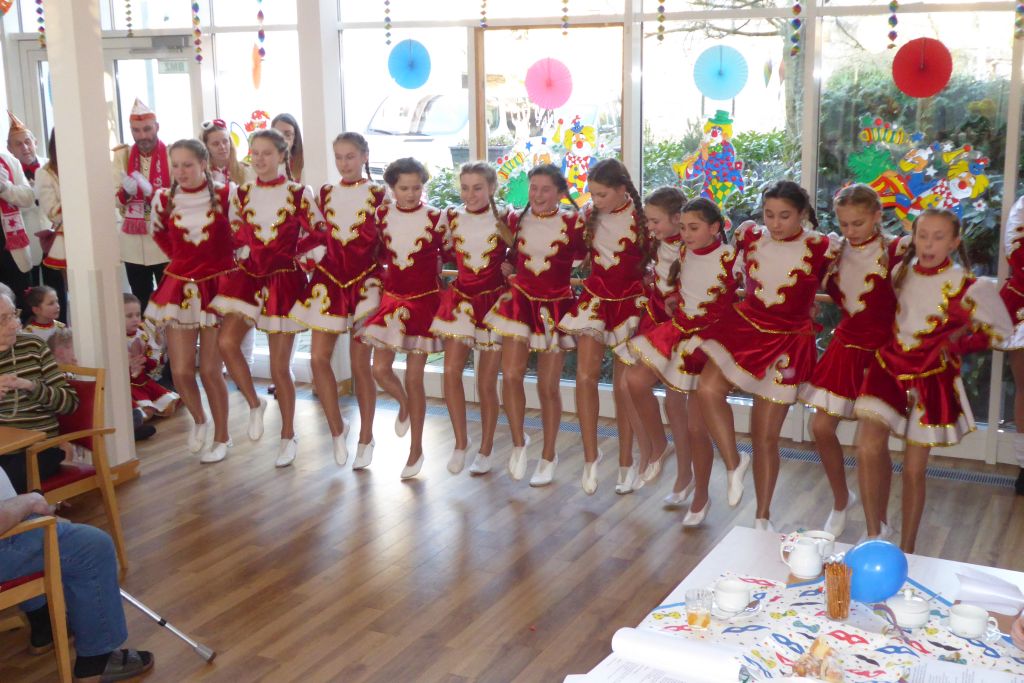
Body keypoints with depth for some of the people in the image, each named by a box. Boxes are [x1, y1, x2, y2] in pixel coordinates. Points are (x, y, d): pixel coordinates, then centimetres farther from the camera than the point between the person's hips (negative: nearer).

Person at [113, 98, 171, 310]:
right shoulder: (122, 156, 7)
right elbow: (114, 200, 3)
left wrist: (151, 191, -25)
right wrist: (126, 192, -18)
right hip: (133, 242, 3)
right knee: (140, 301, 10)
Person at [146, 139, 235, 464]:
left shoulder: (225, 196, -9)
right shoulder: (164, 199, -1)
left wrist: (223, 260, 1)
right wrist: (184, 260, 11)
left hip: (218, 287, -2)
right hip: (180, 287, 3)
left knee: (210, 370, -2)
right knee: (181, 370, -2)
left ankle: (221, 437, 18)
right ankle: (198, 419, 29)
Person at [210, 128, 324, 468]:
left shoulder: (300, 194, -3)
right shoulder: (241, 193, 7)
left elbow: (319, 233, -1)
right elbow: (235, 236, 15)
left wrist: (296, 256, -8)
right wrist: (245, 256, 2)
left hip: (284, 280, -3)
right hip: (247, 276, 3)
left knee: (279, 367, 0)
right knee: (226, 341, -21)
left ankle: (288, 436, 20)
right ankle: (254, 403, 5)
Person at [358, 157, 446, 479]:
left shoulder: (435, 218, -8)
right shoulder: (382, 215, 1)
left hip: (423, 301, -3)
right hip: (391, 298, 3)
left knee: (414, 378, 0)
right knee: (380, 370, -1)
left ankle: (416, 450, 15)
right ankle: (404, 404, 36)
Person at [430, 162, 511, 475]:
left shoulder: (504, 219, -4)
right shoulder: (453, 218, 3)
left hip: (494, 300, -2)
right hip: (461, 298, 2)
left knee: (487, 383, 2)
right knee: (451, 370, -13)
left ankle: (485, 451, 18)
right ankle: (460, 443, 4)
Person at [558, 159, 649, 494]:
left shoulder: (642, 219, -9)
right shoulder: (589, 215, 1)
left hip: (630, 301, -3)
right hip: (596, 297, 3)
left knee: (623, 384, 3)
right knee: (585, 375, -10)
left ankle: (626, 461, 16)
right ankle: (590, 456, 1)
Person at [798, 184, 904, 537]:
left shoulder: (895, 251, -14)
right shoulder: (837, 250, 2)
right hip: (846, 343, 5)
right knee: (821, 427, 4)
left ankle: (879, 521, 19)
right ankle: (841, 499, 29)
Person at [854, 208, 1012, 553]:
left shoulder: (965, 286, -12)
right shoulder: (901, 272, 1)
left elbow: (1000, 331, 0)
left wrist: (956, 345, -3)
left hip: (931, 378, -3)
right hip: (889, 365, 3)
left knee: (914, 469, 4)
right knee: (869, 448, -18)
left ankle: (906, 551, 20)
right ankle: (873, 536, -6)